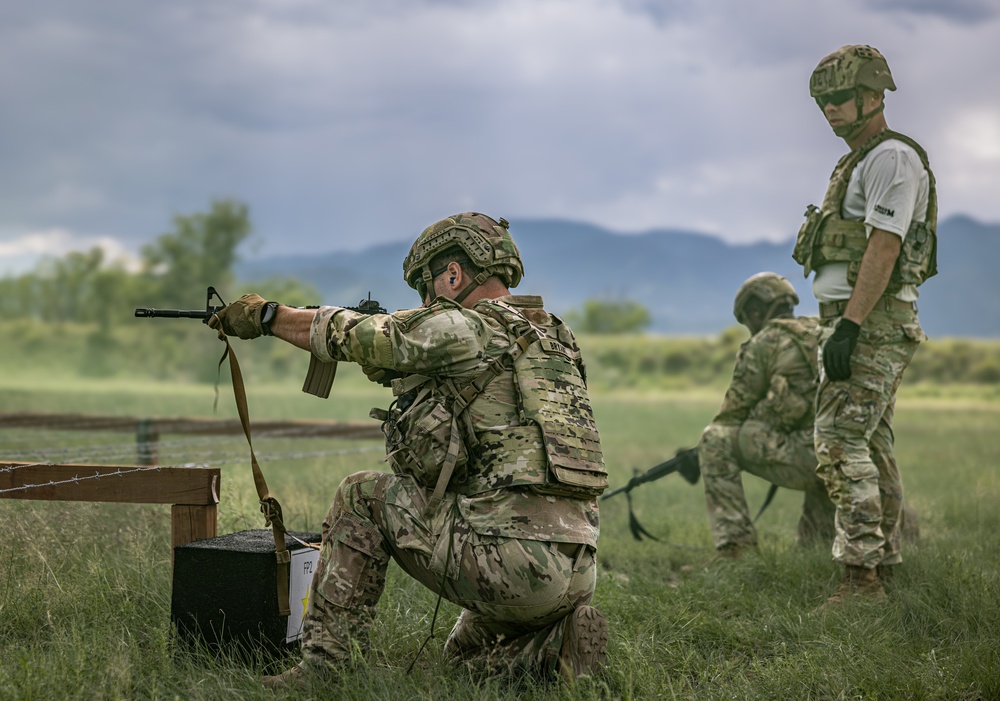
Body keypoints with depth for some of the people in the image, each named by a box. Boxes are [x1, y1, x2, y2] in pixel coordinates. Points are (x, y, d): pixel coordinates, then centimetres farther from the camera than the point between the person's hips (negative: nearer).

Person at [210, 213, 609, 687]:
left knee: (361, 498, 10)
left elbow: (352, 335, 4)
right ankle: (558, 643, 4)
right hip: (577, 574, 8)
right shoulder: (552, 337, 20)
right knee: (467, 652, 33)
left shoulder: (466, 330, -5)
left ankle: (323, 661, 9)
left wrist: (266, 315, 18)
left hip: (511, 556, -8)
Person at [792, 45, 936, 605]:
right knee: (872, 449, 10)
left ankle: (861, 575, -16)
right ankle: (884, 570, 15)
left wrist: (848, 326, -25)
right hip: (864, 324, 11)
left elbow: (884, 248, -20)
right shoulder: (861, 162, 22)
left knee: (841, 443, -15)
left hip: (872, 323, -11)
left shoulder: (891, 158, -10)